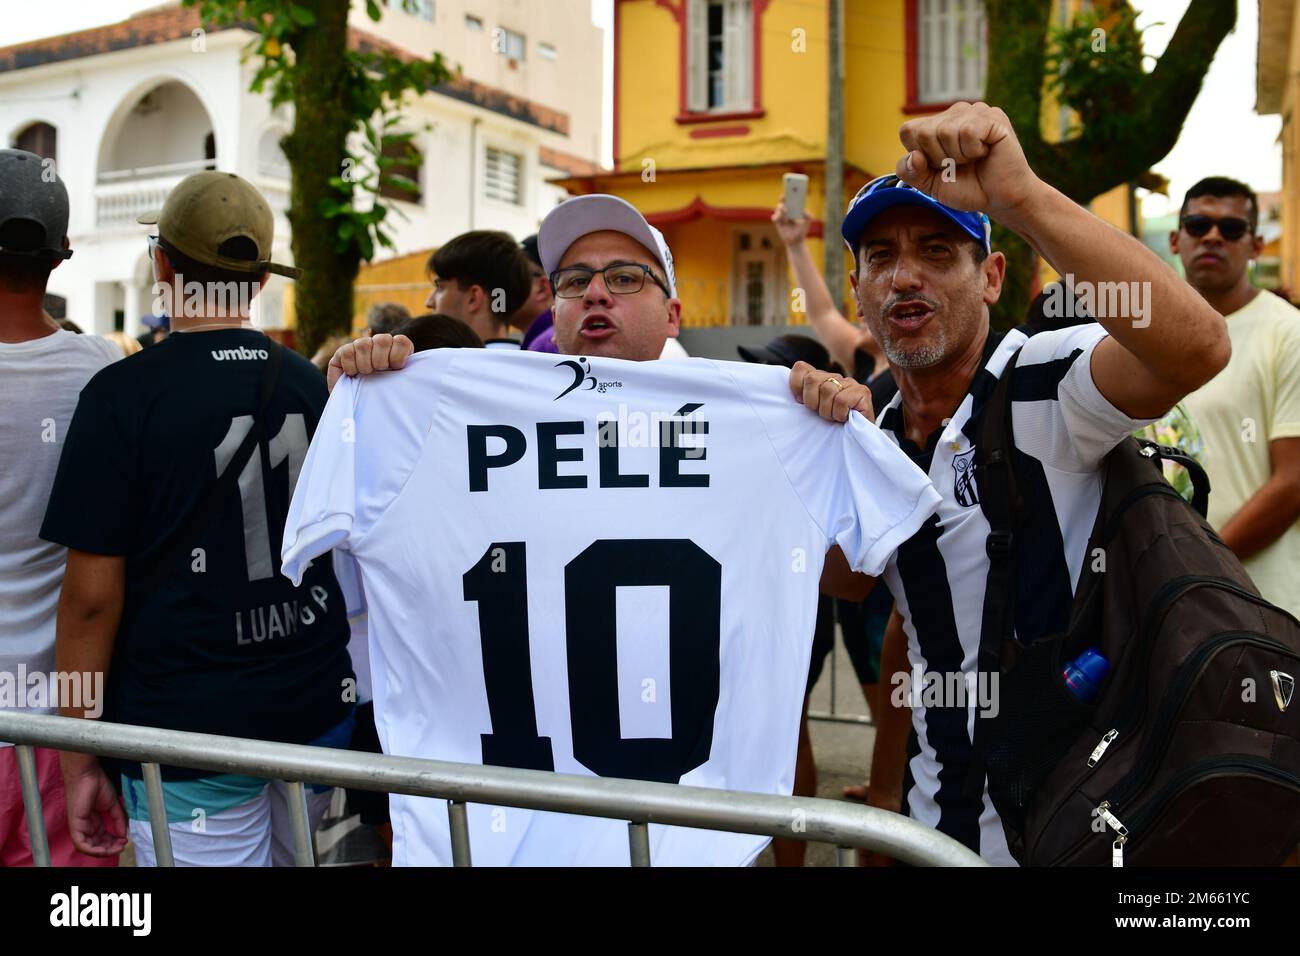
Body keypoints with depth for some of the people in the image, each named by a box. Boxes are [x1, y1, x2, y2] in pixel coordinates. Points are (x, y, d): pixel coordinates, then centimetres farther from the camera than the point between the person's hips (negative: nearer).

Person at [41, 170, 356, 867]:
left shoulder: (123, 394, -12)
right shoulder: (311, 384, 3)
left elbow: (91, 596, -13)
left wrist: (79, 759, -4)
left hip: (189, 727, -5)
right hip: (319, 707, 5)